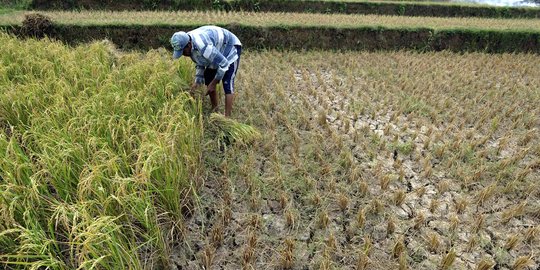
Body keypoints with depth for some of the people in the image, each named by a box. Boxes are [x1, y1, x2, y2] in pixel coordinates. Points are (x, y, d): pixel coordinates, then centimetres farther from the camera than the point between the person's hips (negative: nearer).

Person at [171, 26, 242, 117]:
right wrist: (197, 81, -5)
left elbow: (223, 64, -31)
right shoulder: (186, 43, -10)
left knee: (227, 84, -17)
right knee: (208, 78, 8)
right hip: (218, 51, 9)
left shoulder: (203, 47, -40)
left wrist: (213, 83, -23)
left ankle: (227, 117, -16)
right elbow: (200, 63, 4)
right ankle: (214, 109, 18)